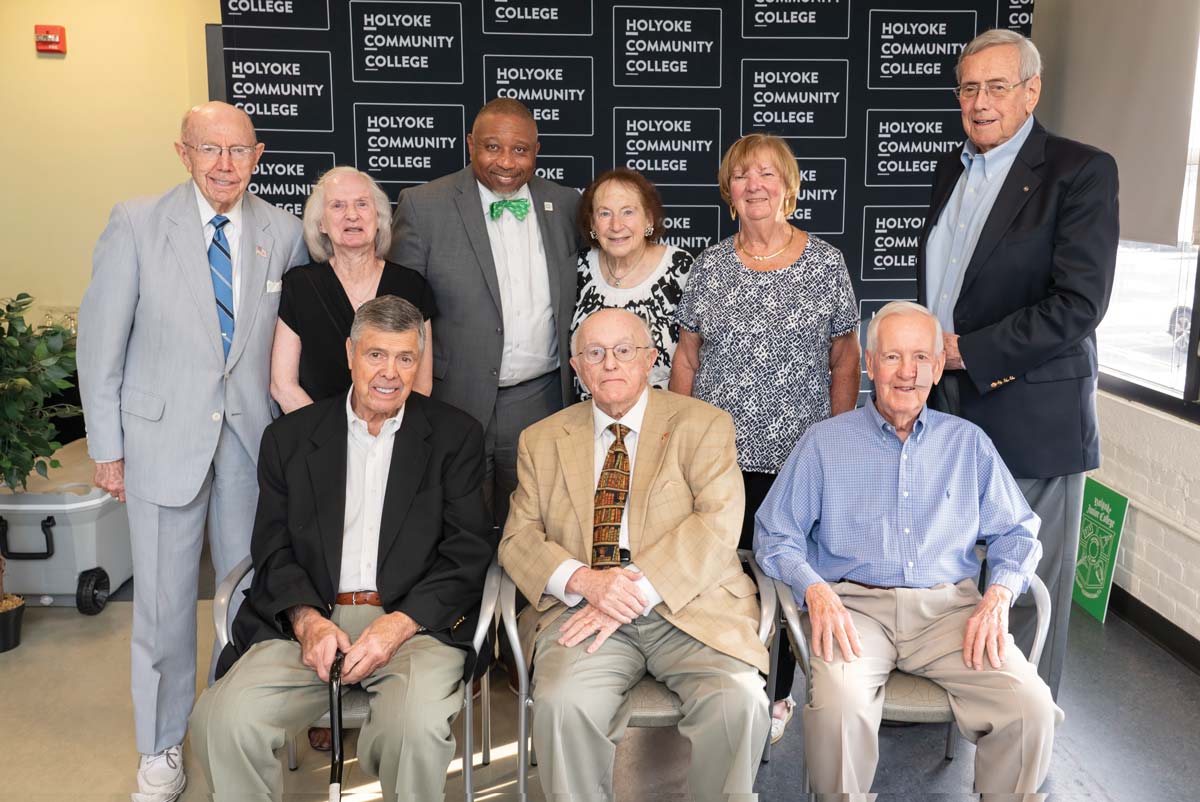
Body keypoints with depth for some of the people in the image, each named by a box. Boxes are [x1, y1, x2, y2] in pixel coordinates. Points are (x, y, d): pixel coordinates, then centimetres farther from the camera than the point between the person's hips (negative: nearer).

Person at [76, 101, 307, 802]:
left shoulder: (283, 233, 2)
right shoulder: (136, 225, -3)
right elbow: (102, 341, -1)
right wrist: (107, 448, -2)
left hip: (252, 435, 2)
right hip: (165, 435, -2)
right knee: (165, 599, 6)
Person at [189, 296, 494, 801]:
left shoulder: (456, 436, 9)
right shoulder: (289, 437, 14)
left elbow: (469, 550, 2)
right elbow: (273, 546, 10)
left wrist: (399, 624, -13)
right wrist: (307, 620, -10)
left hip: (417, 621, -2)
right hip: (309, 621, 2)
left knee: (419, 725, -32)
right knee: (222, 720, -23)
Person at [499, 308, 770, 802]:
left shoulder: (702, 425, 6)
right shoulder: (541, 440, 14)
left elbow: (718, 524, -7)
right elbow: (518, 539, 7)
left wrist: (636, 587, -18)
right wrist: (583, 580, -14)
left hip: (688, 608, -1)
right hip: (583, 610, 1)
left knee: (737, 700, -26)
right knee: (562, 701, -27)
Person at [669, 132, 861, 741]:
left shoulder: (826, 263, 2)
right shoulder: (710, 266, 5)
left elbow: (844, 360, 5)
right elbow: (686, 357, 9)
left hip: (800, 456, -1)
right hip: (717, 455, 1)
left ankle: (777, 694, 28)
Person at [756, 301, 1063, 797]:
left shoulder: (968, 443, 16)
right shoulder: (824, 442, 9)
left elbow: (1016, 531, 16)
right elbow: (776, 534, 6)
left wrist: (998, 596, -3)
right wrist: (815, 590, -12)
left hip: (949, 607, 2)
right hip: (856, 605, -2)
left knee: (1032, 707, -22)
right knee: (838, 706, -31)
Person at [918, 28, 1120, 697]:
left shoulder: (1081, 171, -8)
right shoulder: (952, 171, 13)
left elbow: (1079, 304, -17)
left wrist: (965, 351, -17)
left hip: (1033, 419, -6)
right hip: (950, 411, 6)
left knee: (1031, 590, 6)